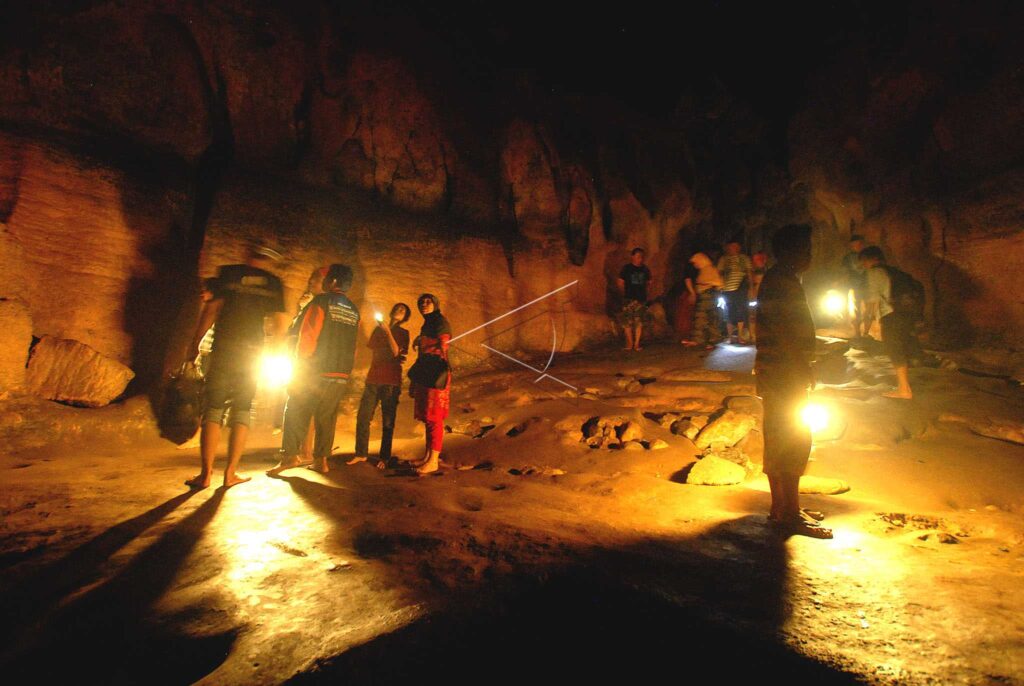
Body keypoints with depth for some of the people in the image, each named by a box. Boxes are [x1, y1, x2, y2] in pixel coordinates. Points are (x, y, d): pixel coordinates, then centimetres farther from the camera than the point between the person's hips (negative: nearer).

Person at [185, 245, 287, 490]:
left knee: (213, 410, 2)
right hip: (252, 352, 1)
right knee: (242, 412, 7)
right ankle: (230, 473, 7)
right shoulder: (273, 283, 5)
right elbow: (280, 323, 2)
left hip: (224, 348, -1)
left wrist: (196, 341, 3)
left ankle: (205, 473, 0)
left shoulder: (228, 273, 3)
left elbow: (212, 308, -3)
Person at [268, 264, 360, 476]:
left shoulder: (321, 301, -6)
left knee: (297, 413, 2)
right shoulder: (354, 311, 11)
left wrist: (300, 364, -4)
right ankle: (321, 460, 9)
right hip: (341, 375, 5)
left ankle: (290, 455, -5)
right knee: (327, 417, 10)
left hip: (316, 371, -5)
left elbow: (308, 335, -11)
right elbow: (352, 346, 11)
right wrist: (345, 369, 15)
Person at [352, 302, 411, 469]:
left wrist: (387, 331, -14)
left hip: (391, 382, -3)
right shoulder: (378, 329, 16)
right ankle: (361, 454, 9)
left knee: (388, 422, -2)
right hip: (373, 379, 3)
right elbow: (373, 351, 7)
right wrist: (392, 357, -3)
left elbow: (396, 352, -10)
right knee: (362, 417, -2)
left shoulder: (403, 333, 6)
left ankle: (384, 458, 4)